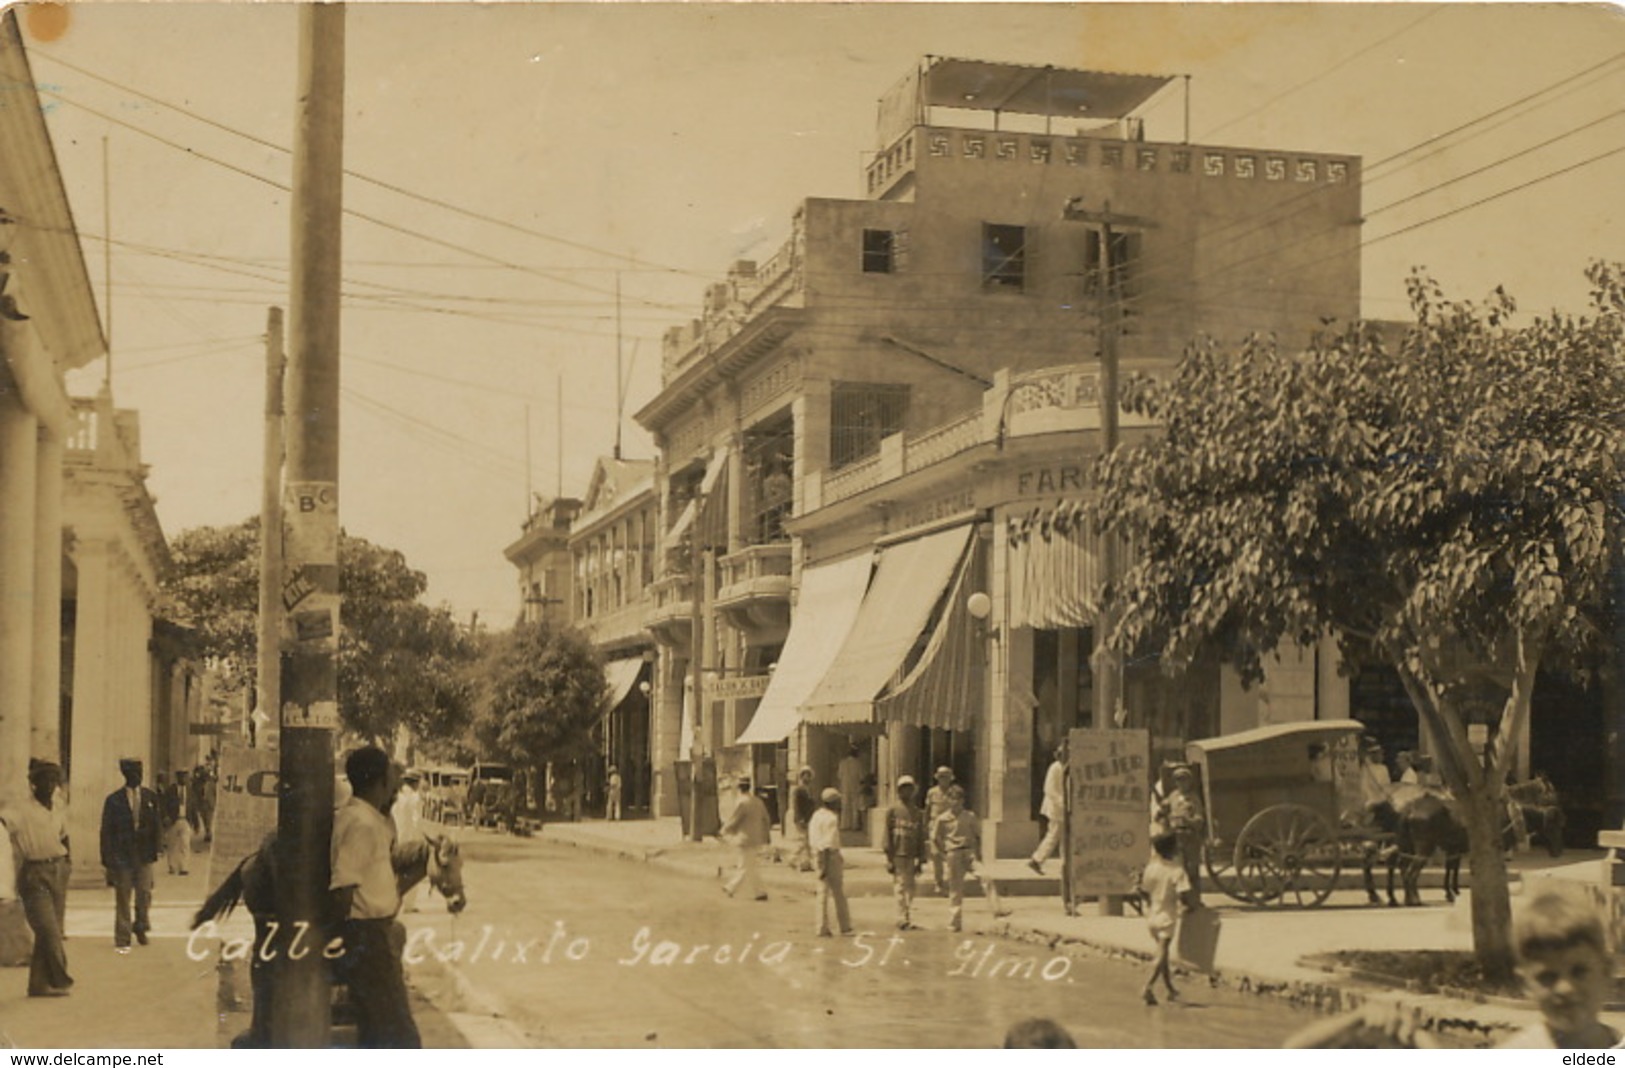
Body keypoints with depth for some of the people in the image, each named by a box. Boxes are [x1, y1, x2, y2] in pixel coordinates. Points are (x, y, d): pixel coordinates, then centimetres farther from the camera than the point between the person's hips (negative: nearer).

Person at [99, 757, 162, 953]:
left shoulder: (151, 797, 7)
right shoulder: (114, 800, -2)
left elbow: (157, 825, 11)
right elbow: (106, 831, -2)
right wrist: (108, 860, -6)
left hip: (144, 856, 2)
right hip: (122, 855, -2)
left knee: (145, 893, 2)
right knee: (122, 898, 2)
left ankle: (140, 926, 27)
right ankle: (122, 939, 10)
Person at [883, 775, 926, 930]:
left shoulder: (917, 812, 11)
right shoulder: (892, 810, 0)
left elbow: (921, 837, 12)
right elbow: (888, 835, -2)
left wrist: (920, 859, 7)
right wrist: (889, 858, -7)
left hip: (911, 856, 3)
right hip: (897, 855, -3)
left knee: (910, 888, 4)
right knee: (900, 888, -3)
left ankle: (909, 919, 9)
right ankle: (902, 919, -1)